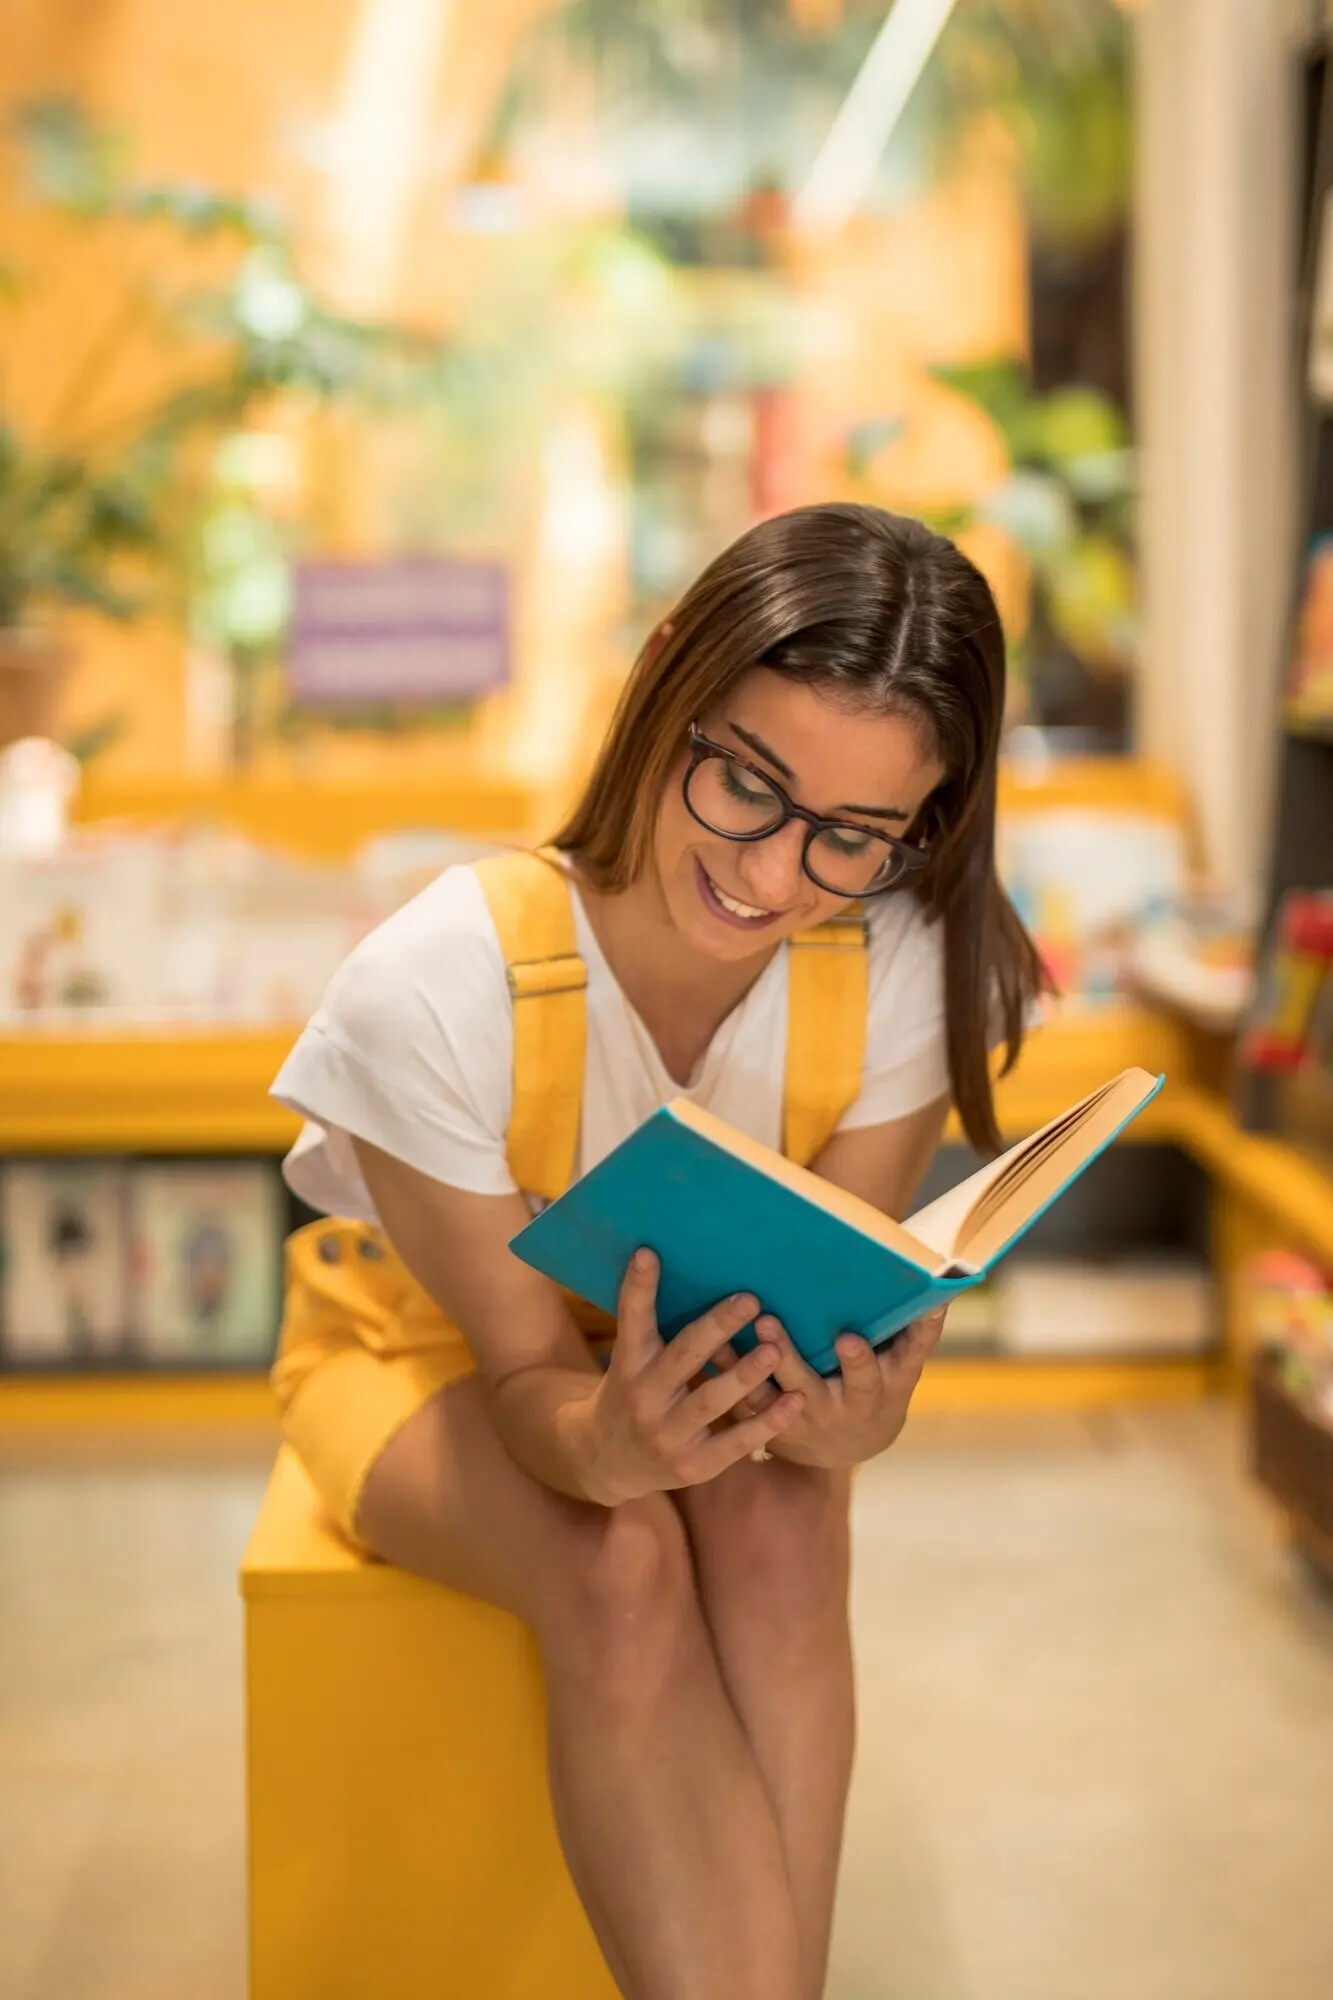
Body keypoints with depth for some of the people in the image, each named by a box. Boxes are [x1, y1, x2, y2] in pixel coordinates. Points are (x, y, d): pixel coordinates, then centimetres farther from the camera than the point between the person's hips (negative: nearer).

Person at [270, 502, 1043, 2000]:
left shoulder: (911, 975, -23)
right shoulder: (435, 989, -31)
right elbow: (528, 1368, -22)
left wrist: (846, 1412, -42)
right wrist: (604, 1442, -47)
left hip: (709, 1361, 3)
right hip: (427, 1354, -2)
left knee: (778, 1526, -31)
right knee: (620, 1569, -33)